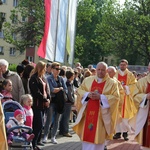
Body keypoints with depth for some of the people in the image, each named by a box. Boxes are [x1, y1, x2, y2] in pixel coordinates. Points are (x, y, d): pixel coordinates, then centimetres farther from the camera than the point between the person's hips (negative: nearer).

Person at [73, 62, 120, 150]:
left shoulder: (112, 83, -3)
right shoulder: (88, 80, 8)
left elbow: (115, 97, -9)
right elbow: (80, 90, 10)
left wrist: (100, 97, -19)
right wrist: (88, 94, -11)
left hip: (102, 114, -3)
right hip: (88, 112, 3)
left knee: (98, 136, 0)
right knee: (87, 134, 9)